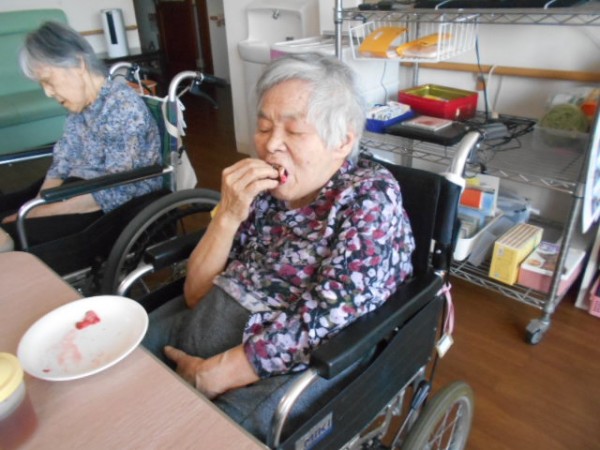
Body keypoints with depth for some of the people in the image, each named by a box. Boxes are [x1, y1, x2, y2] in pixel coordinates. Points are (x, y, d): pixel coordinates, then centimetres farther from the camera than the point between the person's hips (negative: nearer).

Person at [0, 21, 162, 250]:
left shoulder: (125, 107, -21)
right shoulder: (80, 104, 5)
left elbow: (113, 192, -24)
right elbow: (62, 163, 5)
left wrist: (39, 213, -20)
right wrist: (37, 207, -12)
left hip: (123, 207, -8)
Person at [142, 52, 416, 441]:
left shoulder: (371, 198, -13)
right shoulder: (264, 187, 0)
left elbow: (318, 325, -21)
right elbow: (196, 294, 0)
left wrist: (209, 376, -17)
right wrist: (228, 215, -15)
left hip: (290, 371, -5)